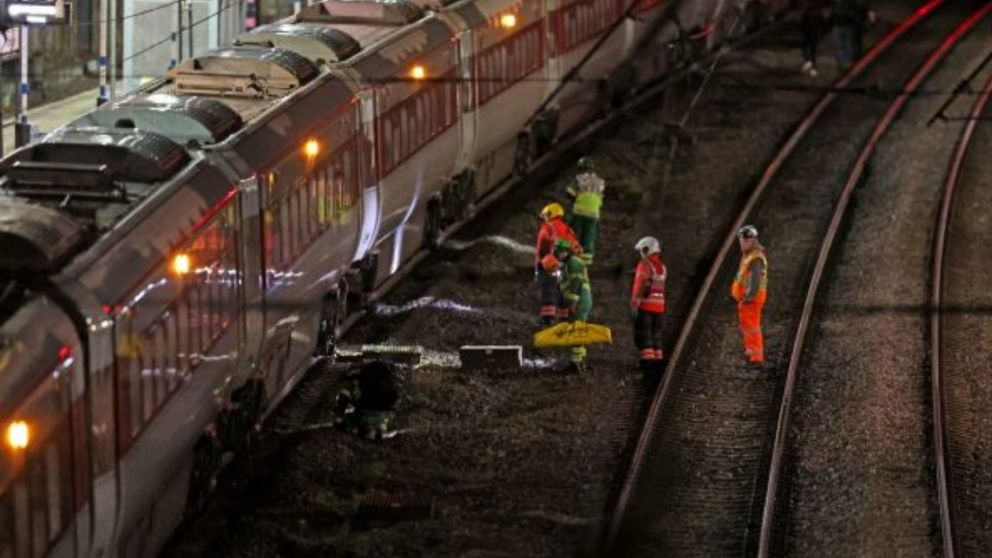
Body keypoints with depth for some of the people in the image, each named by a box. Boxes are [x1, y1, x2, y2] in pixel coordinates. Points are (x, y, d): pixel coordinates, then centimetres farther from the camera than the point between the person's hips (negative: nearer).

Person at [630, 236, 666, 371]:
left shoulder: (644, 265, -11)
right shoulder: (662, 266, 12)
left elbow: (639, 286, -16)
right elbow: (660, 287, 13)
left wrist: (634, 306, -17)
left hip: (645, 305, -7)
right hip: (659, 306, 7)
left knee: (643, 334, -4)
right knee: (655, 334, 15)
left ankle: (647, 359, -11)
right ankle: (658, 359, 15)